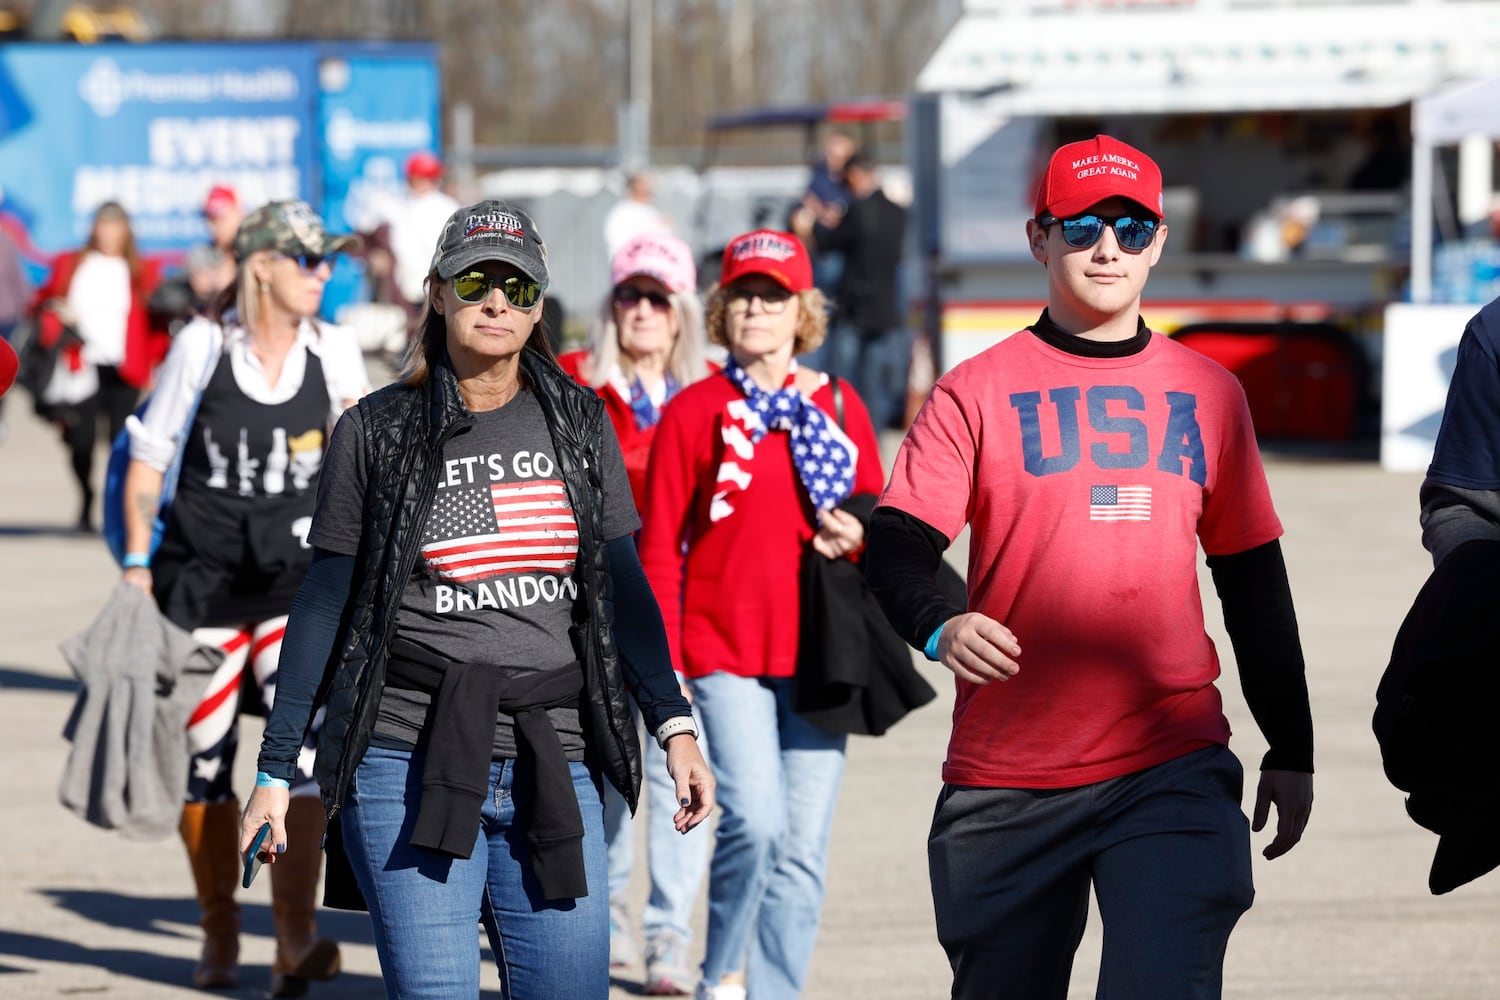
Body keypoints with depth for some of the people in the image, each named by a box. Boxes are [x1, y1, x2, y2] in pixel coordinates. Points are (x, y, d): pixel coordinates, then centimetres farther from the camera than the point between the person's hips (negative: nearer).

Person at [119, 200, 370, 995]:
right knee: (206, 753, 6)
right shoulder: (202, 346, -3)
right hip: (201, 568, -1)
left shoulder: (334, 350, 3)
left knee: (302, 742, -16)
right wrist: (137, 561, -3)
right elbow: (148, 458, 2)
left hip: (296, 571, 1)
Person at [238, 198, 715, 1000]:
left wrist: (673, 724, 0)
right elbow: (324, 604, 5)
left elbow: (621, 586, 11)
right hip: (408, 763, -3)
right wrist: (275, 770, 3)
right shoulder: (378, 431, 2)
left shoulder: (577, 423, 10)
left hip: (551, 765, 3)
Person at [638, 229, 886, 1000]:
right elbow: (660, 548, 1)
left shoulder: (839, 405, 9)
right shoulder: (694, 411, 1)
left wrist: (859, 535, -7)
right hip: (724, 647, -3)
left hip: (817, 650, 3)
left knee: (803, 848, 1)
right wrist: (661, 664, -6)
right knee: (754, 821, -17)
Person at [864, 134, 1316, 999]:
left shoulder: (1207, 392, 12)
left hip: (1175, 765, 1)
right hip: (1006, 779, 0)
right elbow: (896, 549, -5)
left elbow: (1255, 586, 17)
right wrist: (938, 626, -27)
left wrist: (1291, 750, 15)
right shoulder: (978, 391, 4)